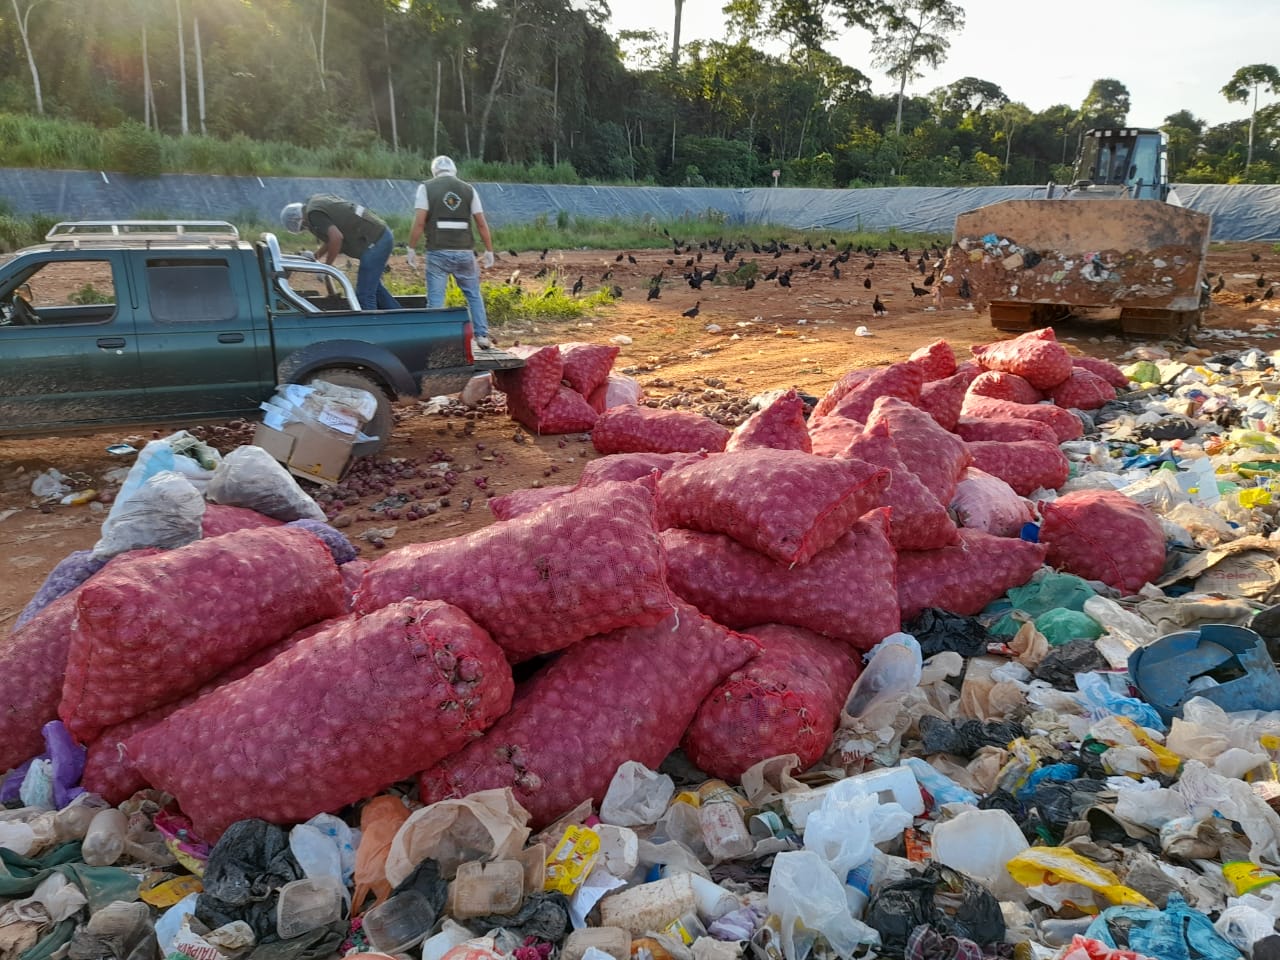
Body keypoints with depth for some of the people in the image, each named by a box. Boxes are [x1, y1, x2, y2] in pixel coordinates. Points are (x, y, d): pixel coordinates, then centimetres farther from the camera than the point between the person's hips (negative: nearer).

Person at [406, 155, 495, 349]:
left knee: (435, 299, 3)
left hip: (438, 252, -2)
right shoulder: (468, 189, 8)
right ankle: (482, 336, 13)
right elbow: (482, 224, 6)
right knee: (474, 295, 16)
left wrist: (411, 248, 0)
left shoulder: (426, 188, 2)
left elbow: (419, 222, -7)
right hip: (464, 252, 2)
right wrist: (489, 250, 13)